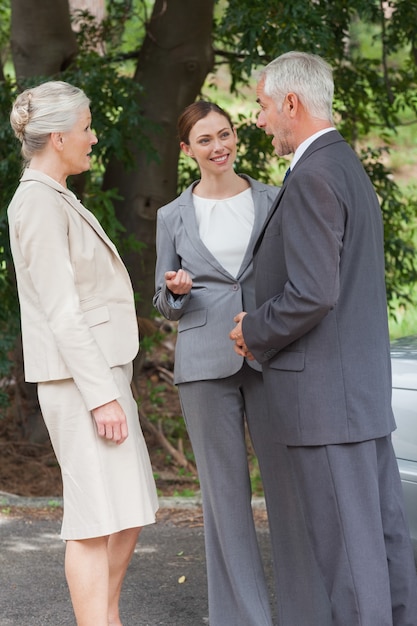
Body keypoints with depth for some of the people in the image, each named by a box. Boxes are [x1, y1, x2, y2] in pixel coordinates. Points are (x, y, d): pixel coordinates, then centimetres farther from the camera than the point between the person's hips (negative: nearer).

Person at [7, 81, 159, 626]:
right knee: (96, 520, -8)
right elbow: (61, 311, -18)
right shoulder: (39, 203, -13)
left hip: (103, 370, 10)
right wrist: (101, 395, -21)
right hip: (81, 378, -10)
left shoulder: (56, 199, 18)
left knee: (128, 513, 14)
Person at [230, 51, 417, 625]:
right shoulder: (351, 170, 16)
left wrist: (255, 332, -7)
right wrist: (267, 325, 12)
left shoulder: (313, 176, -16)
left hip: (323, 392, -10)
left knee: (346, 541, -4)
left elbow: (312, 294, -24)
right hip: (366, 385, 10)